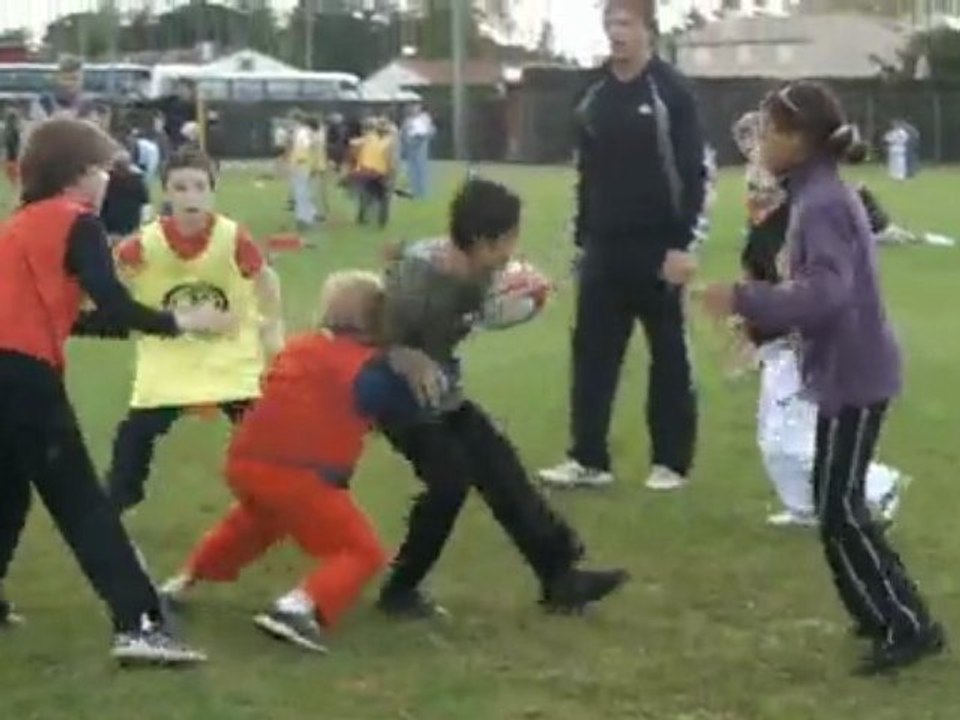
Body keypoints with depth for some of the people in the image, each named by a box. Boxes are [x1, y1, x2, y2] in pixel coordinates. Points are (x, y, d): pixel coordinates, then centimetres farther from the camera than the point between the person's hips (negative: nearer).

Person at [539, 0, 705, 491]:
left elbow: (693, 173, -10)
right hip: (604, 248, 5)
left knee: (668, 356, 4)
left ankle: (671, 462, 12)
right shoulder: (594, 97, 10)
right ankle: (588, 459, 9)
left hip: (657, 248, -5)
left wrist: (683, 244, -16)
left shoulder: (671, 92, -7)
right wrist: (582, 239, 13)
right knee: (591, 354, 3)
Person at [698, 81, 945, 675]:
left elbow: (826, 294, -30)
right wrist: (761, 326, 15)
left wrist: (744, 300, -28)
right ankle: (885, 611, 26)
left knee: (840, 511, -5)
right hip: (847, 371, 10)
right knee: (836, 502, 17)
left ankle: (911, 626, 1)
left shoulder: (822, 205, -20)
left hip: (853, 375, -10)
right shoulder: (822, 196, 11)